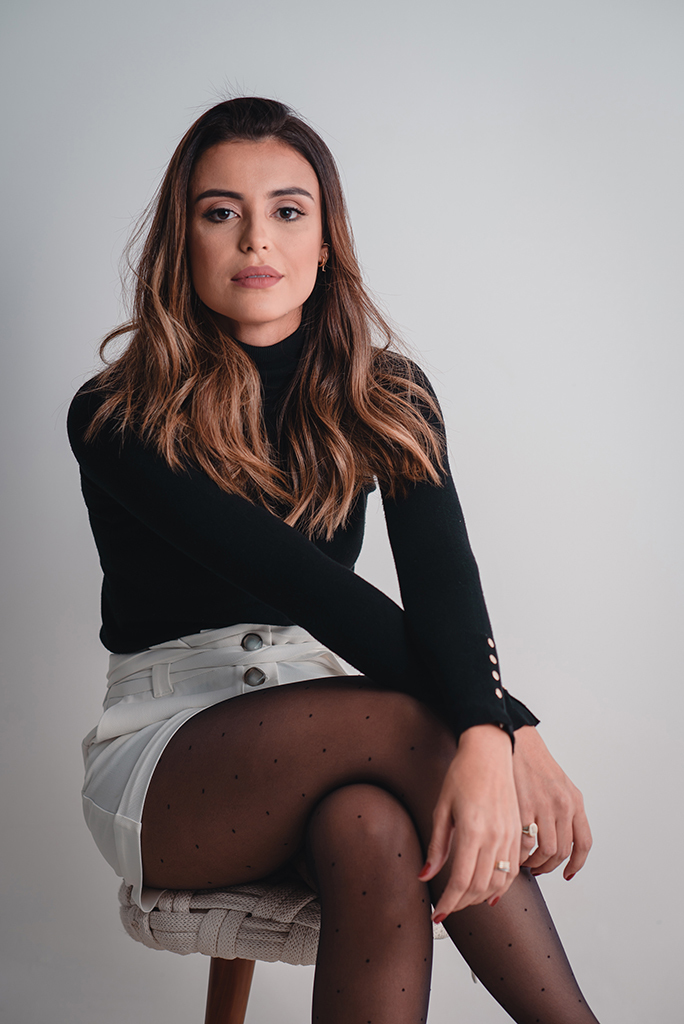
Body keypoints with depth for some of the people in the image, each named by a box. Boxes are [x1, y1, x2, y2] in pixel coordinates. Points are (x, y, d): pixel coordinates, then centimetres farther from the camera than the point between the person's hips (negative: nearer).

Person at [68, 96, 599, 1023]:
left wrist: (483, 733, -37)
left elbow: (440, 571, -16)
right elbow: (290, 576, -22)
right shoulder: (117, 420, -9)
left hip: (333, 723, 3)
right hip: (167, 749, -2)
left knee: (372, 829, -35)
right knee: (413, 717, -32)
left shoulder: (386, 393, 3)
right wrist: (500, 721, -30)